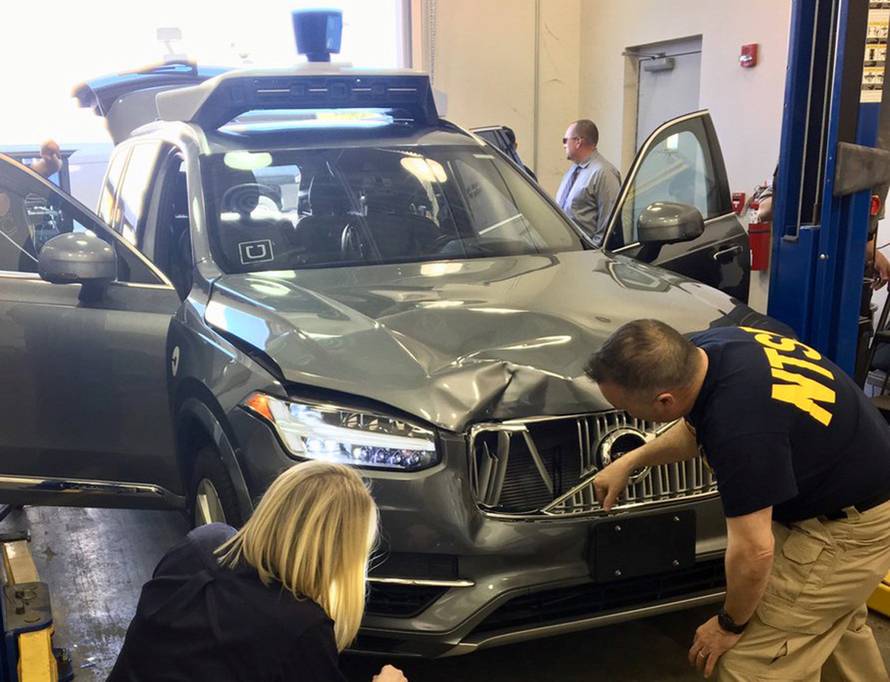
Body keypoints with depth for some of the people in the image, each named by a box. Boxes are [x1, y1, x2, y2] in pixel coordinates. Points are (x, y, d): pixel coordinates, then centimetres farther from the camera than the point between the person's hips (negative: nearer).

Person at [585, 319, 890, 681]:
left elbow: (754, 551, -28)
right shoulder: (703, 350, -11)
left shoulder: (738, 424, -38)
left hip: (849, 527, -9)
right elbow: (697, 427, 12)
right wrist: (630, 460, 13)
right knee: (833, 619, 29)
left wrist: (730, 625, -12)